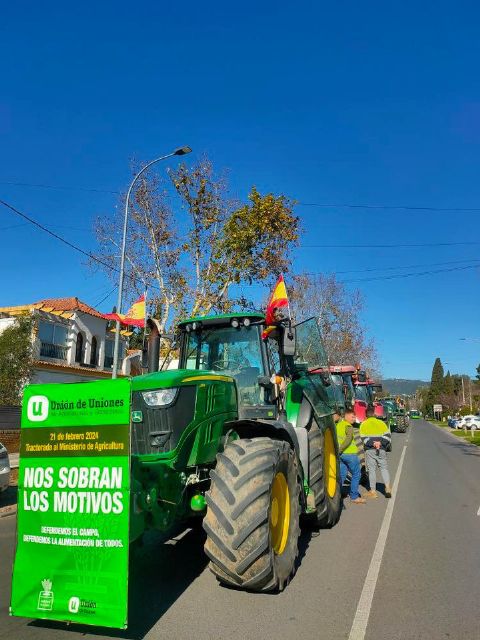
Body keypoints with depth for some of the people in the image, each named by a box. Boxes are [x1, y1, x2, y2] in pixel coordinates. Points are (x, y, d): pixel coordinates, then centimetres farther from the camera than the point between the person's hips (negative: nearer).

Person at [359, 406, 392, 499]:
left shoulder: (363, 424, 1)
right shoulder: (381, 423, 7)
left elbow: (364, 439, -9)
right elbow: (388, 436, 0)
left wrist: (373, 443, -15)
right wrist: (380, 443, -9)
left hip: (369, 450, -2)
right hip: (381, 449, 2)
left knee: (371, 469, 3)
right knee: (384, 468, 13)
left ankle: (373, 491, 7)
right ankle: (387, 487, 1)